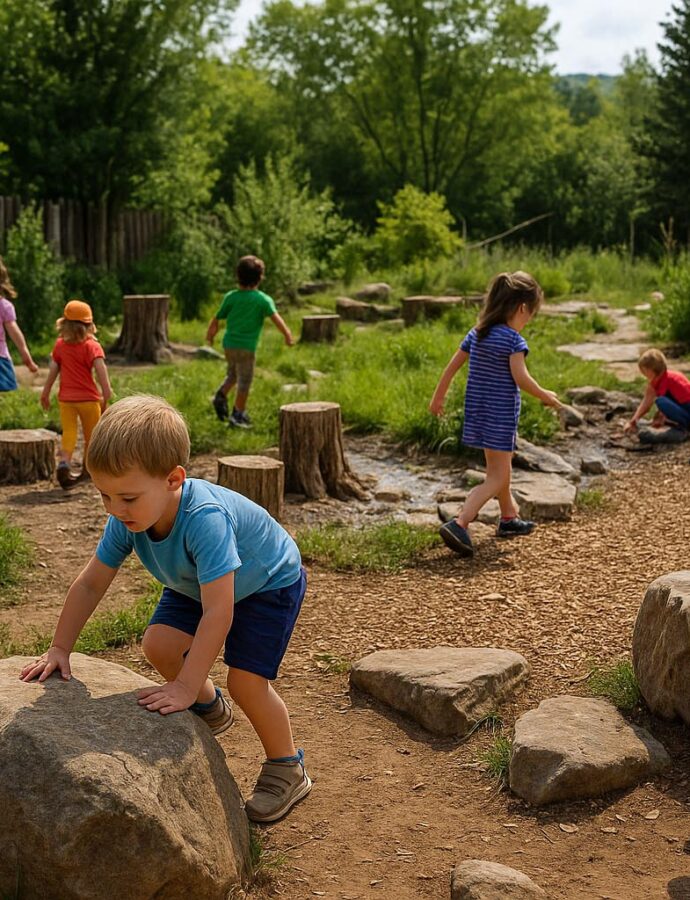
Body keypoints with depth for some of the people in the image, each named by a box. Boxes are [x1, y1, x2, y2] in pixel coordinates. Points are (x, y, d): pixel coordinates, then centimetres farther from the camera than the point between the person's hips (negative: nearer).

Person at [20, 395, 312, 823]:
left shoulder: (204, 518, -45)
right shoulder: (127, 518, -24)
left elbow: (218, 612, -45)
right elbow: (91, 583, -10)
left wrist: (186, 687, -42)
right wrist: (60, 650, -8)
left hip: (270, 583, -7)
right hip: (196, 584, 7)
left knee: (245, 679, -17)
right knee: (159, 645, -10)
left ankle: (288, 769, 8)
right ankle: (211, 707, 20)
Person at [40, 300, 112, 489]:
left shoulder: (60, 345, 4)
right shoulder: (92, 346, -7)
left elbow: (53, 370, 7)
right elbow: (100, 368, -19)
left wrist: (45, 393, 18)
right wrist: (106, 393, -20)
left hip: (66, 398, 2)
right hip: (88, 397, -2)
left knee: (68, 432, 0)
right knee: (91, 435, 15)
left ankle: (64, 463, -25)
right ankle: (88, 468, 27)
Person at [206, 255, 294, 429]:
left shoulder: (230, 297, 3)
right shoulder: (264, 300, -7)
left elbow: (217, 319, 7)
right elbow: (275, 318, -20)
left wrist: (210, 334, 23)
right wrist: (288, 335, -17)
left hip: (229, 344, 5)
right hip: (247, 346, -5)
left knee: (233, 374, 26)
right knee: (244, 381, 5)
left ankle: (221, 395, 6)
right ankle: (238, 415, 10)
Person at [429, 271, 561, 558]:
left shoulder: (476, 333, 5)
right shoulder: (513, 340, -16)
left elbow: (451, 366, 9)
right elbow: (521, 378, -23)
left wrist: (438, 396, 20)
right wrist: (545, 396, -7)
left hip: (478, 411, 8)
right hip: (501, 414, -8)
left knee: (499, 467, 26)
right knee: (497, 477, -4)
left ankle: (509, 518, 43)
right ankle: (459, 525, -20)